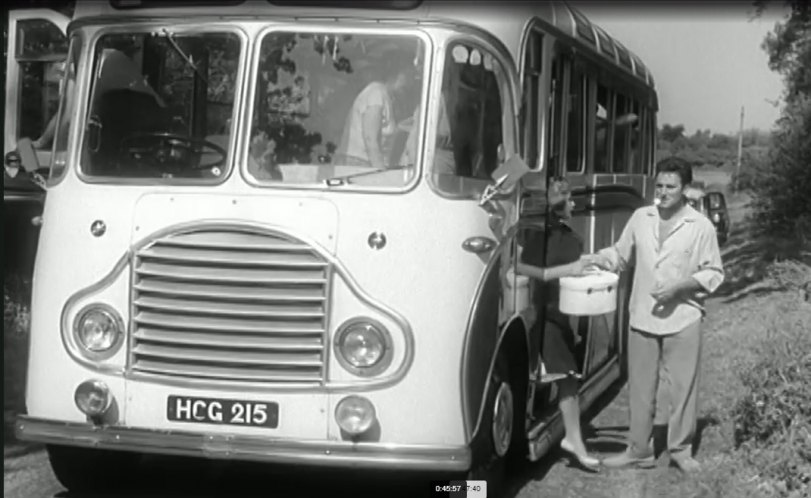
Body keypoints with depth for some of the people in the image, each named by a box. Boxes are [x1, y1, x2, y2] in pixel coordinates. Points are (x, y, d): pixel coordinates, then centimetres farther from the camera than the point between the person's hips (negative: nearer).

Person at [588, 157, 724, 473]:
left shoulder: (701, 227, -3)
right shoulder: (641, 218, 6)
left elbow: (713, 274, -1)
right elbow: (619, 254, 14)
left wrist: (679, 287, -14)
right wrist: (588, 260, -2)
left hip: (682, 319, -3)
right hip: (642, 318, 3)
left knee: (682, 387, 2)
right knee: (640, 388, 8)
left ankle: (681, 450, 17)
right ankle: (638, 450, 18)